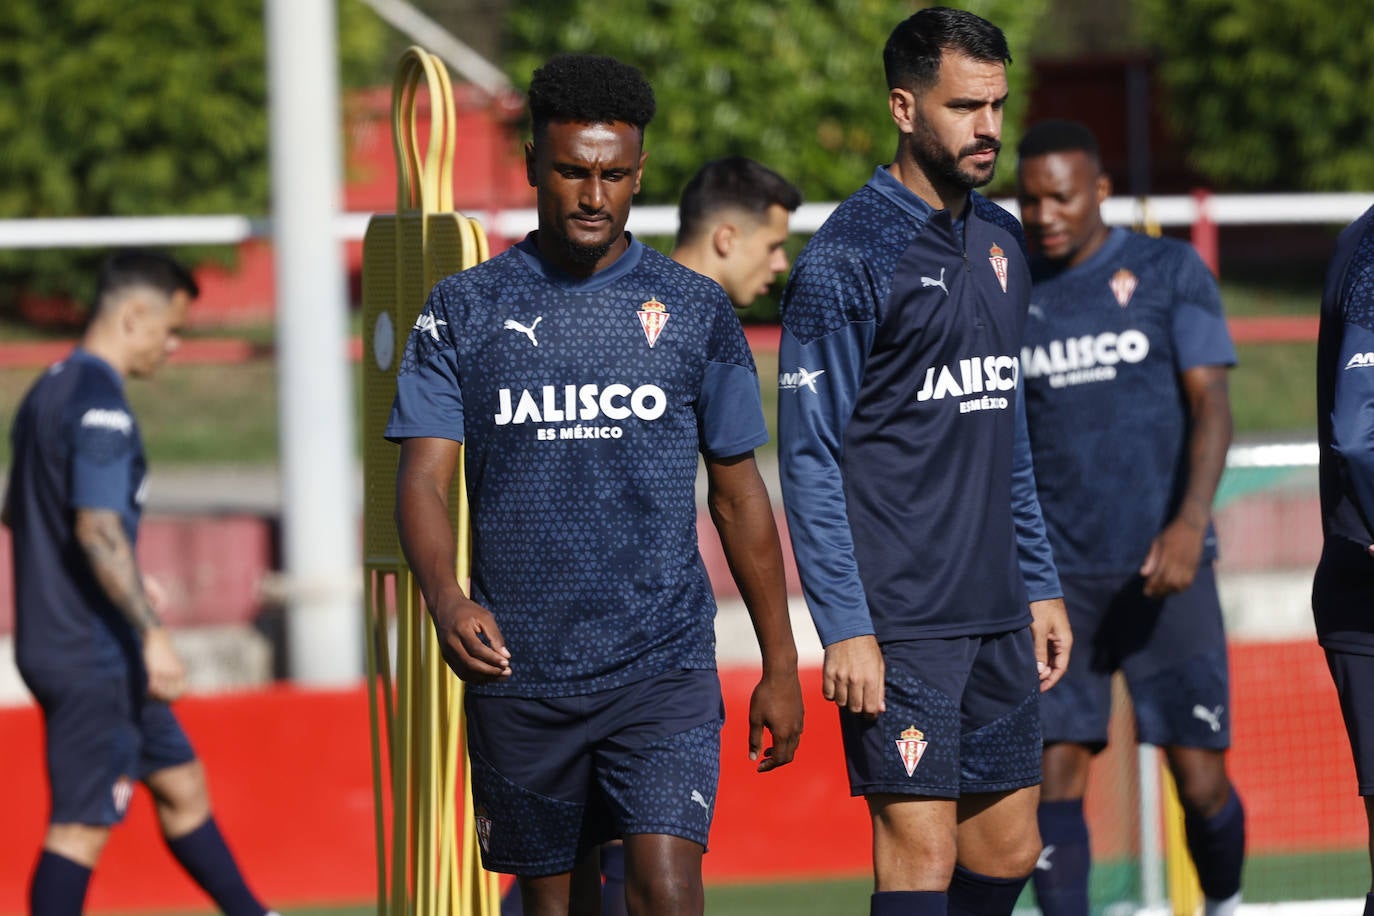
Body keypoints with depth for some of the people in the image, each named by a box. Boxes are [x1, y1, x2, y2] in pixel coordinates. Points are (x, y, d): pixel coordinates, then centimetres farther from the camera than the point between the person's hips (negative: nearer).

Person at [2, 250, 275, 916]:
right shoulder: (100, 405, -18)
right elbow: (98, 529, -27)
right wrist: (152, 634, -28)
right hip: (95, 656, -10)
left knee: (181, 782, 19)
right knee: (82, 825, -6)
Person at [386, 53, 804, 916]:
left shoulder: (696, 312, 5)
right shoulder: (463, 312, 3)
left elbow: (739, 495, 10)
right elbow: (423, 478, -4)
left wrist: (780, 665, 10)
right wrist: (446, 600, -24)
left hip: (663, 664, -1)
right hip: (519, 673, 1)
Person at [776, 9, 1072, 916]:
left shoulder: (1000, 241, 13)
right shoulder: (846, 255, -9)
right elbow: (809, 457, -11)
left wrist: (1041, 584, 17)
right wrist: (844, 627, -16)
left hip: (997, 617, 7)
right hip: (900, 619, -7)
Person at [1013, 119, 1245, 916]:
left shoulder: (1171, 273, 1)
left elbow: (1211, 405, -7)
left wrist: (1191, 521, -22)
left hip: (1163, 570, -2)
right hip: (1058, 577, 2)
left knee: (1200, 779, -2)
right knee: (1055, 771, -8)